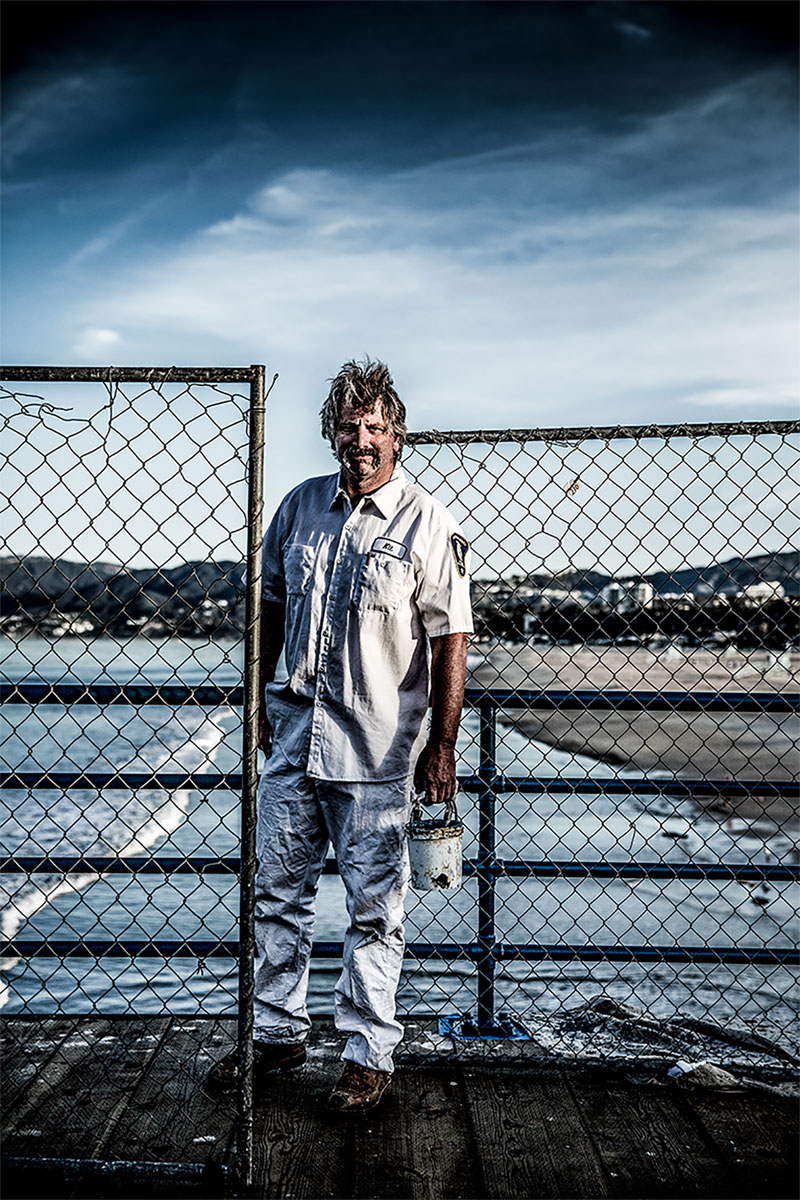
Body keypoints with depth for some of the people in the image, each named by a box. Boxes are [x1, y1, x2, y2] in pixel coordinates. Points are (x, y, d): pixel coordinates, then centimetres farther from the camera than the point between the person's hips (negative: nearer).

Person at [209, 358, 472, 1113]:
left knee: (373, 908, 6)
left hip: (378, 752, -5)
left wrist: (442, 748, -11)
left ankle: (369, 1054, 22)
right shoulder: (299, 507, 7)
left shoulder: (427, 525, -7)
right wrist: (258, 698, 13)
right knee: (277, 888, 14)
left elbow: (449, 642, -8)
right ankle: (276, 1033, 32)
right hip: (294, 734, 5)